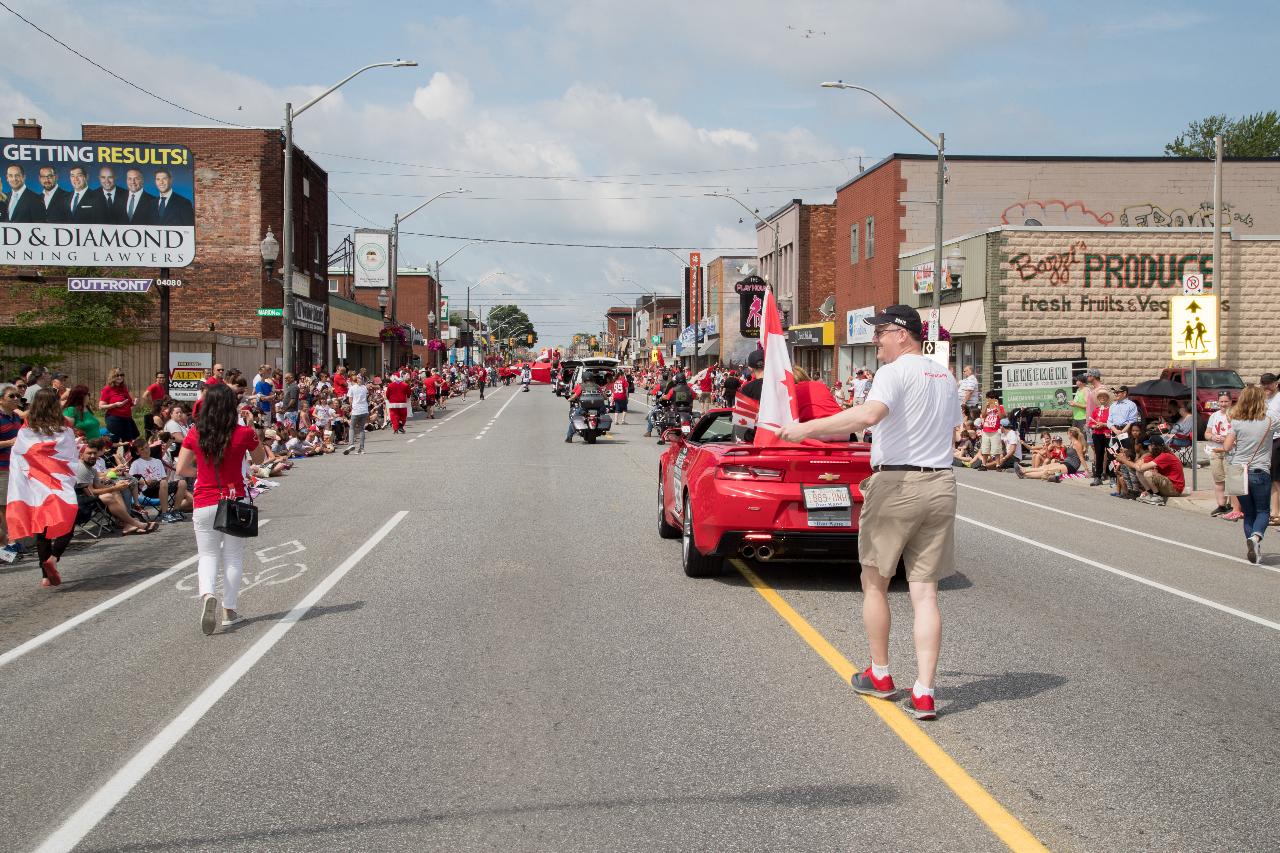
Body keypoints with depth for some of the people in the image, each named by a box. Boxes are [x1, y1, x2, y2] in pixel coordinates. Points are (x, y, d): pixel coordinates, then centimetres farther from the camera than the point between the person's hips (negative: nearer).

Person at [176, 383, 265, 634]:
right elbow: (260, 460, 9)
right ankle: (229, 611, 13)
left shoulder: (195, 434, -5)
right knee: (233, 557, 12)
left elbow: (181, 469, -1)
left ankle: (207, 594, -19)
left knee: (208, 555, 10)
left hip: (203, 504, 1)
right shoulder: (244, 433, -9)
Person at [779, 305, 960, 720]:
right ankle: (923, 693, -2)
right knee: (925, 592, 4)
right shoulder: (944, 375, 14)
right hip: (940, 483, 7)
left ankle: (880, 675, 23)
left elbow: (870, 413, -30)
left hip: (895, 483, -6)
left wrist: (808, 428, -28)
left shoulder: (895, 372, -11)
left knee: (874, 583, 12)